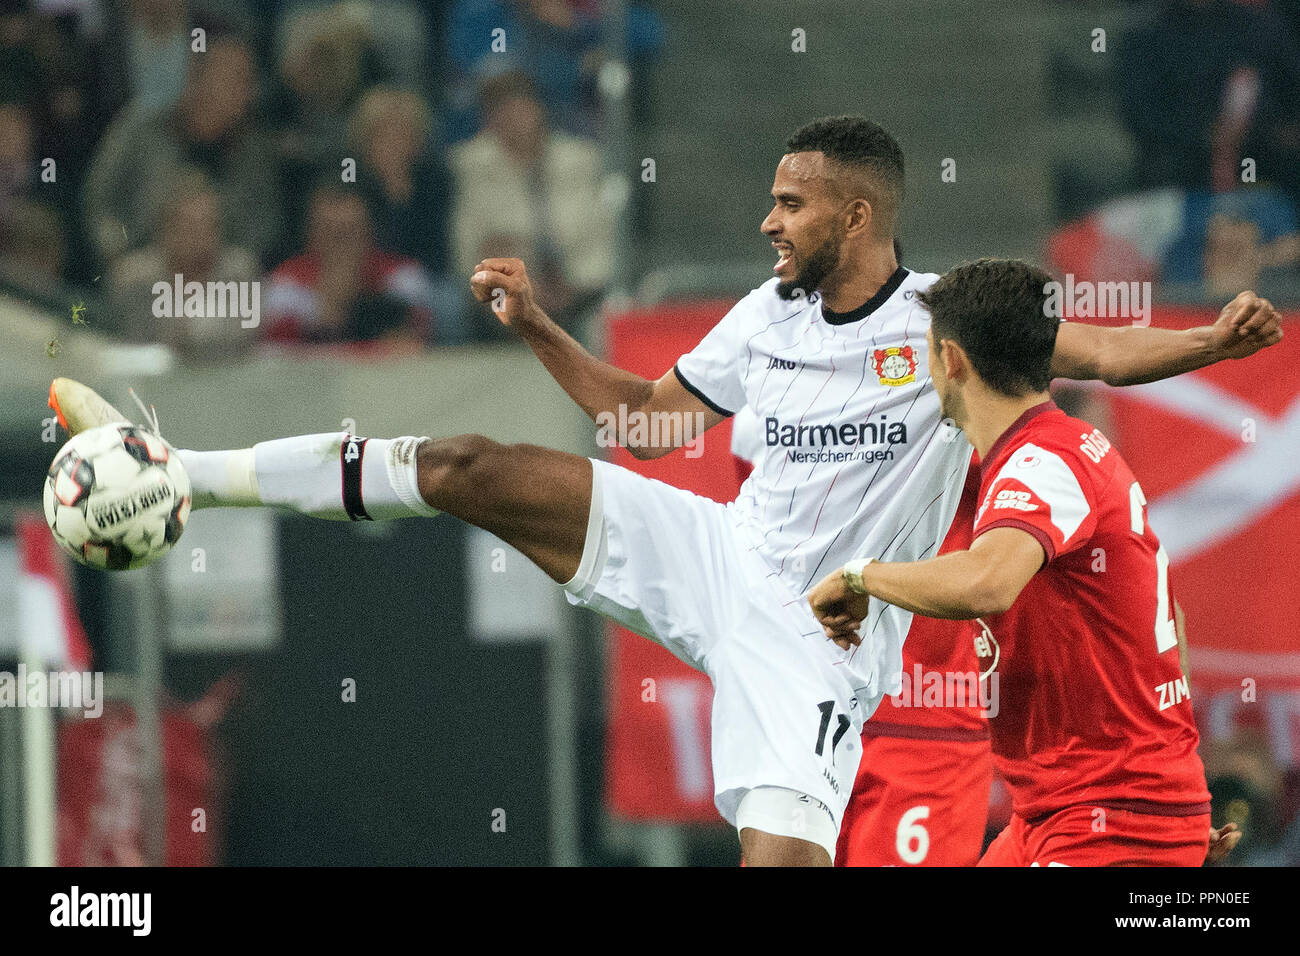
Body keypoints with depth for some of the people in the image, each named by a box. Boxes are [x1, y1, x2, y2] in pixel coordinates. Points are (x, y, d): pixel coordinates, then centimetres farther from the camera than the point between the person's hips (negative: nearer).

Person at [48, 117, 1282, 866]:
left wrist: (1208, 341, -38)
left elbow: (1097, 351, -20)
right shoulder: (769, 315, 8)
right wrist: (539, 330, 15)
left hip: (812, 636, -4)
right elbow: (644, 415, 22)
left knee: (784, 863, -22)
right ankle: (175, 474, -5)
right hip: (716, 554, 5)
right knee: (472, 469, -9)